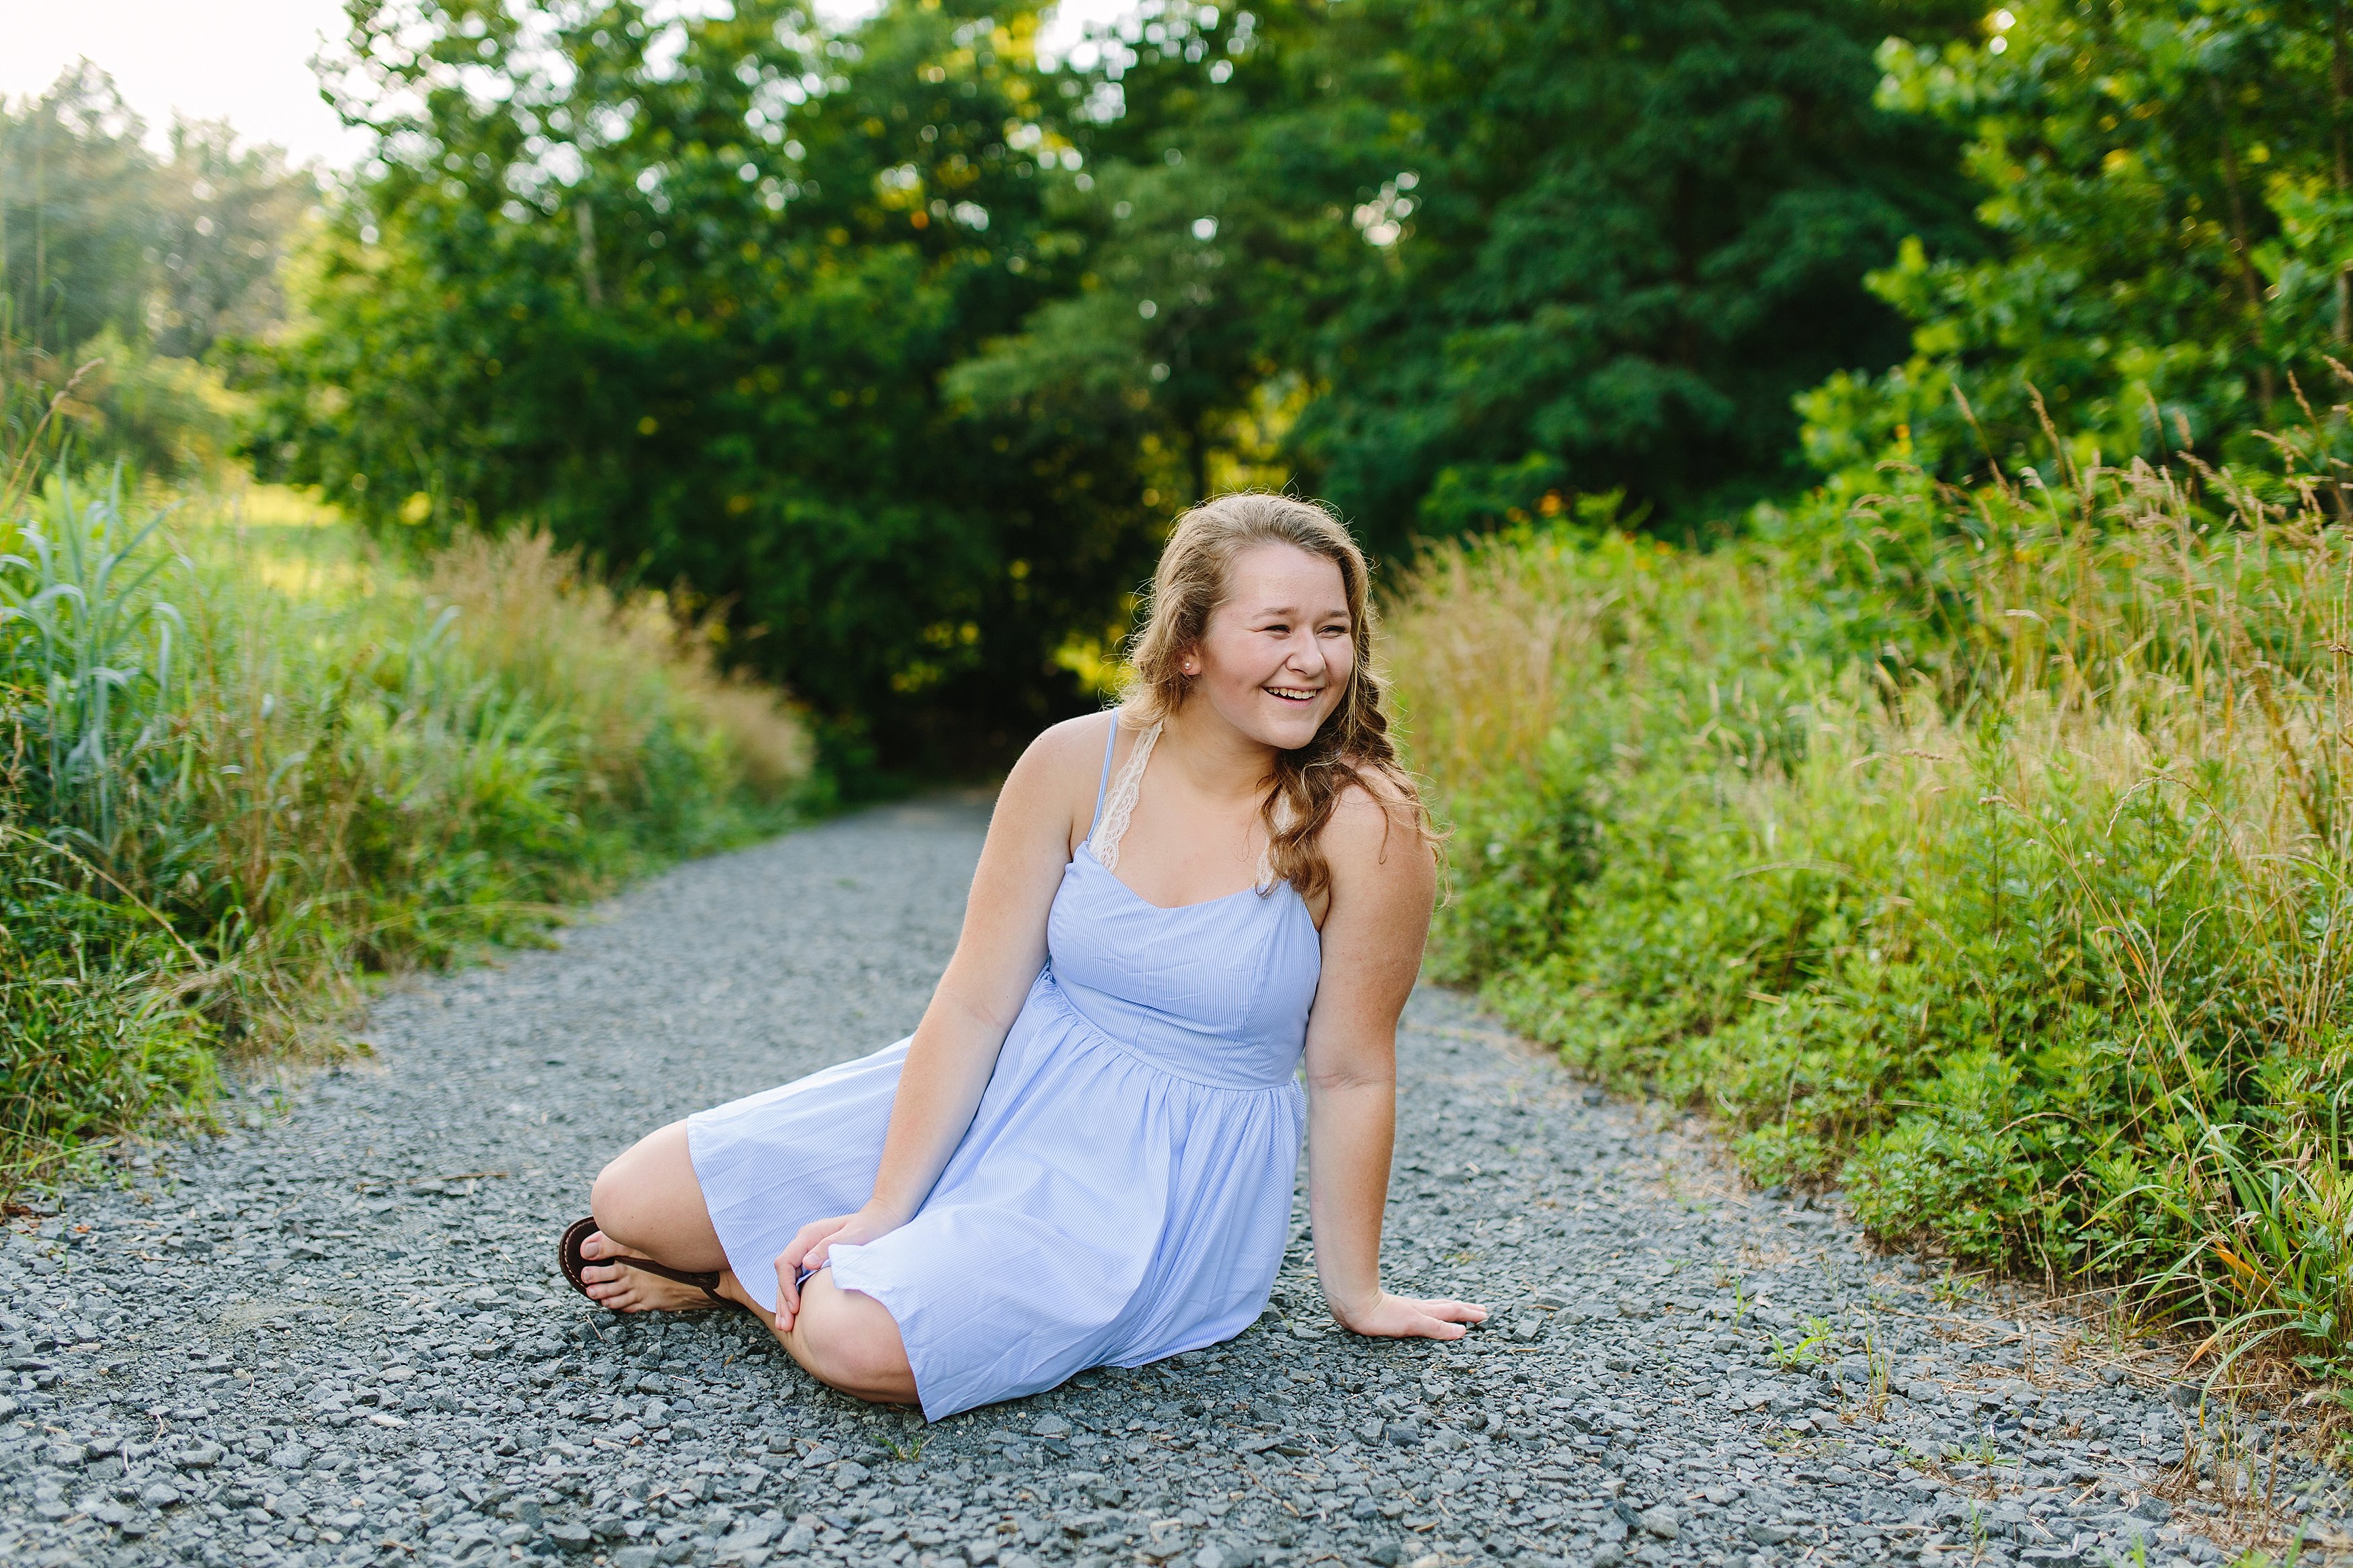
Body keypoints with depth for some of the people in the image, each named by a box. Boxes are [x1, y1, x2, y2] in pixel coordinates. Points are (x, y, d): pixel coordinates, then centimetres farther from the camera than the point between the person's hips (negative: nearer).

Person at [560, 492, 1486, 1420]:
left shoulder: (1366, 824, -18)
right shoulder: (1074, 763, -10)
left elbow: (1351, 1074, -10)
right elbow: (975, 1001, -8)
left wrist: (1354, 1293, -2)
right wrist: (881, 1214, -11)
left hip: (1169, 1176, -3)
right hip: (1013, 1090, 3)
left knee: (857, 1342, -26)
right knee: (633, 1201, -2)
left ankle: (745, 1279, 7)